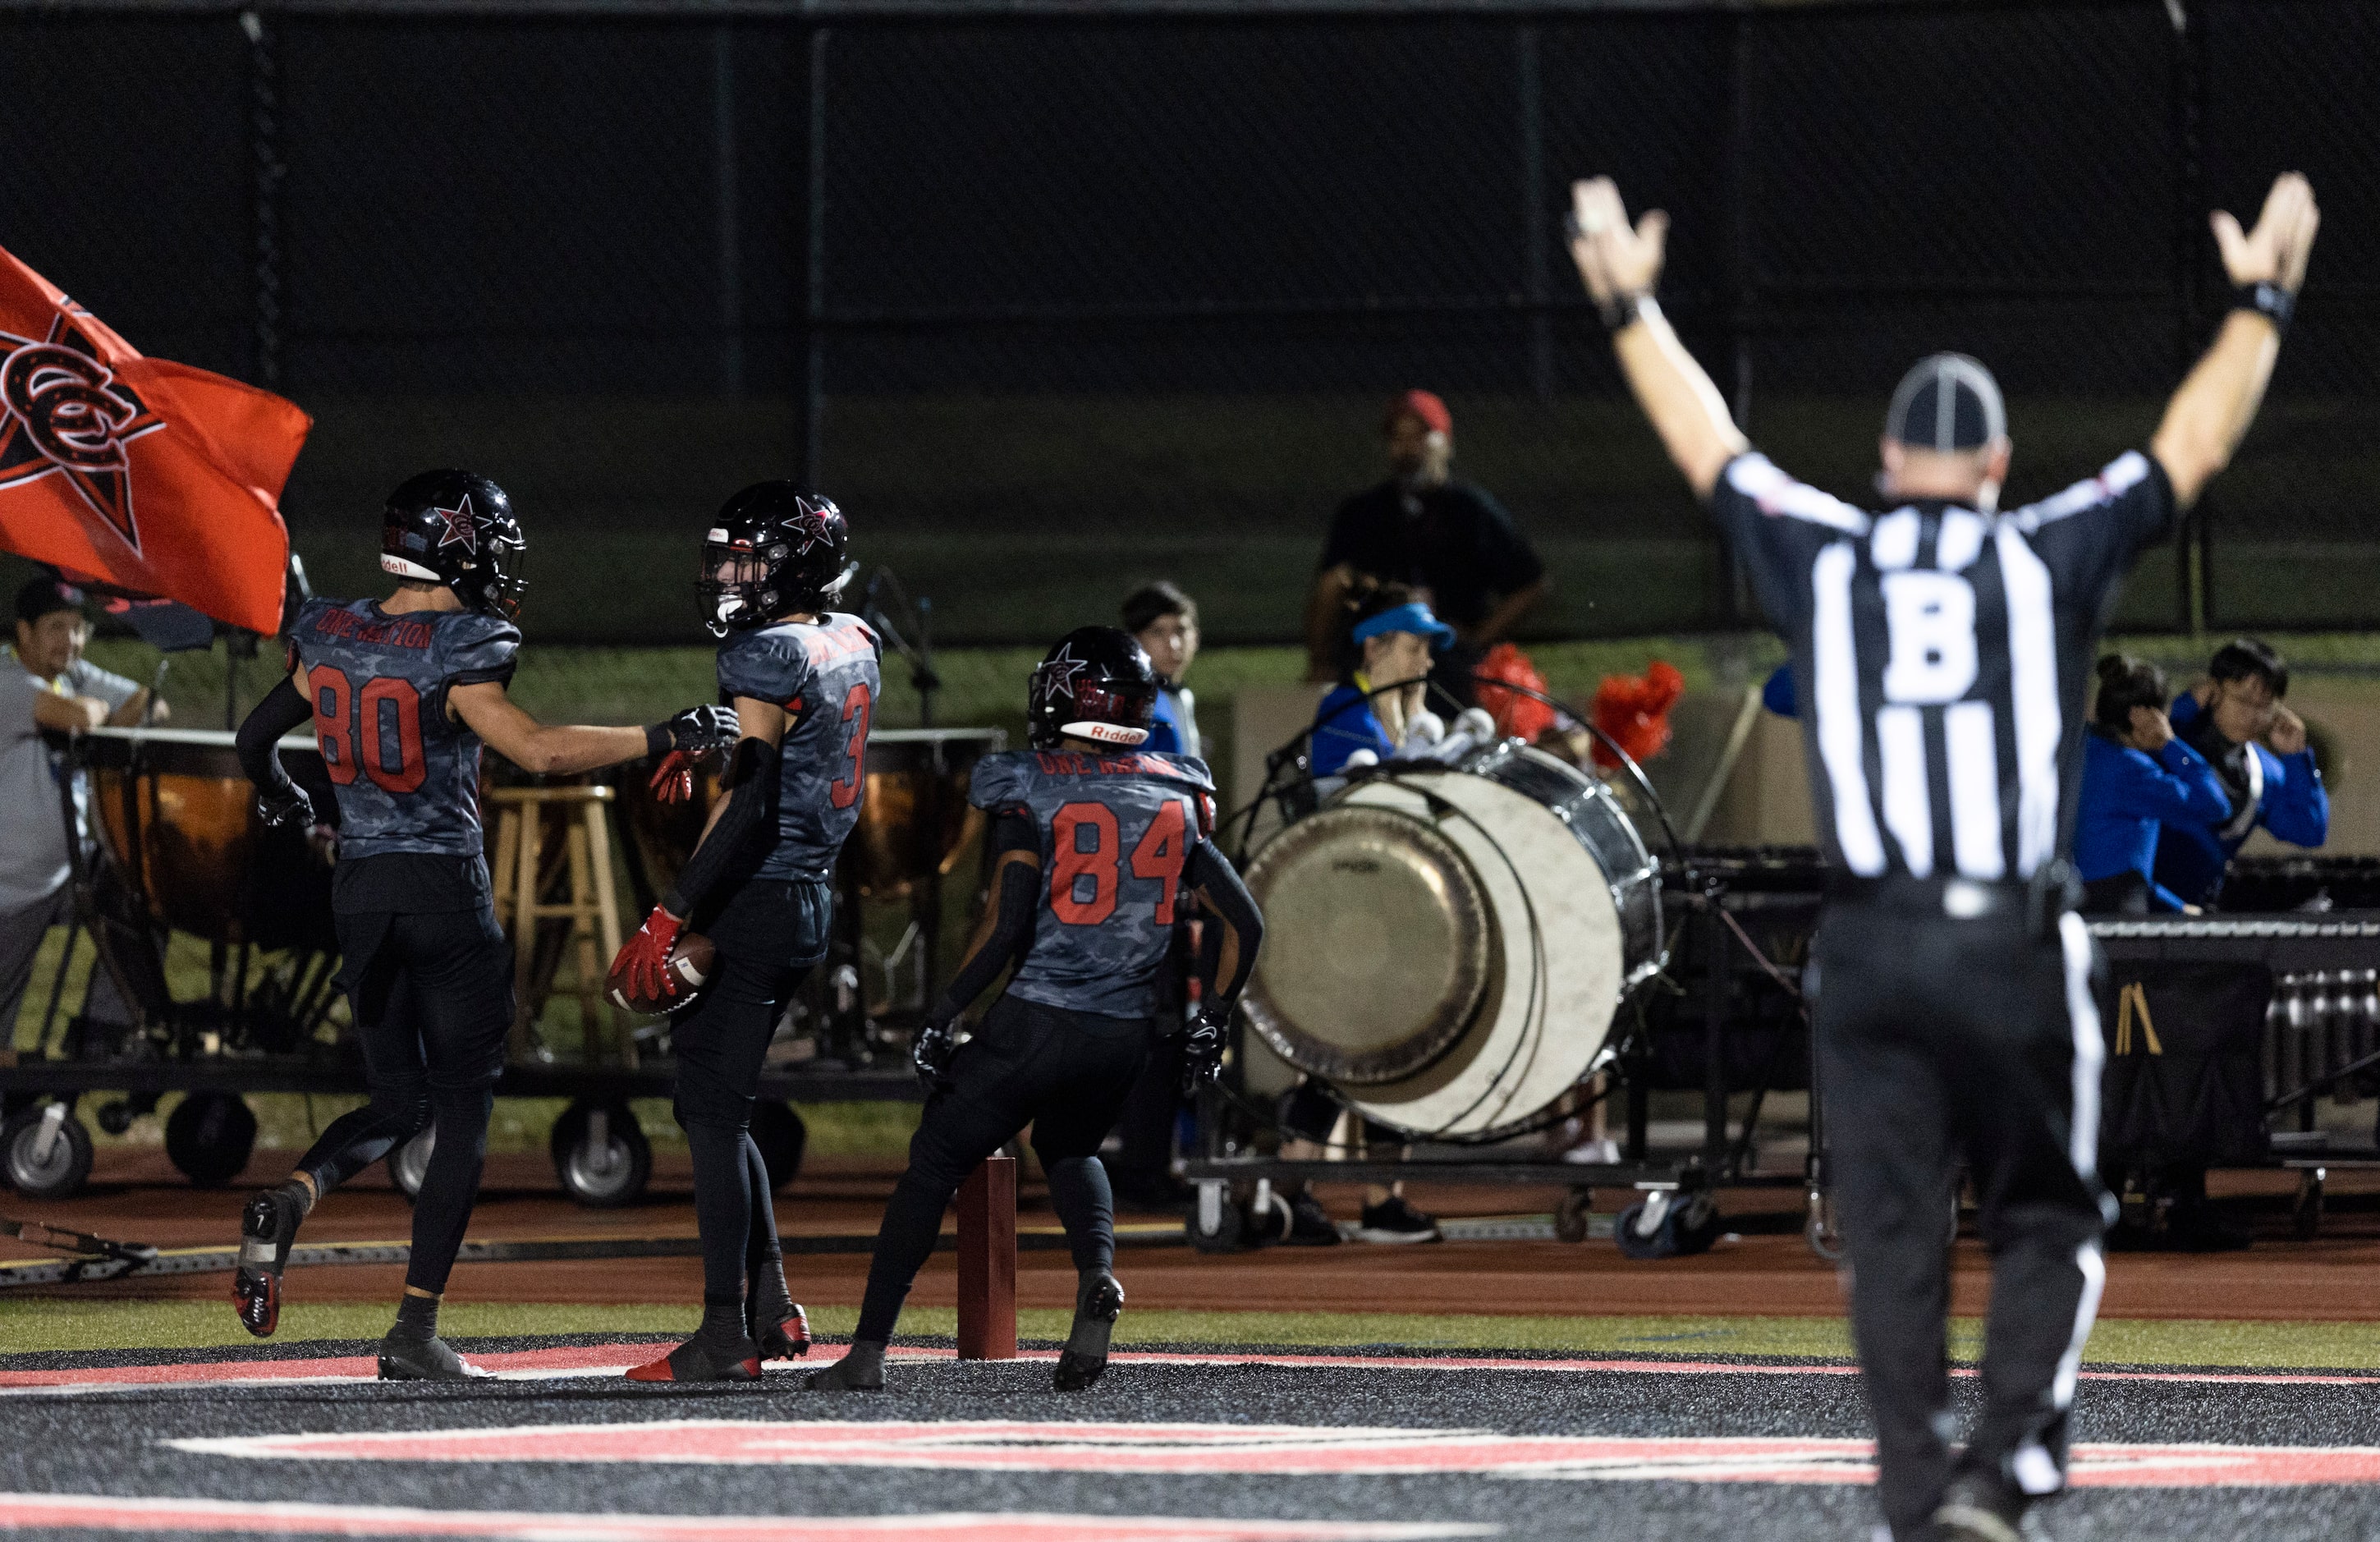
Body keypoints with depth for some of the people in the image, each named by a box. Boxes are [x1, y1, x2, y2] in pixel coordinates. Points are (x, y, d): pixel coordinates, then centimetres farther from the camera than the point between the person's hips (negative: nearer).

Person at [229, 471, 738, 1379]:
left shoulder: (332, 639, 3)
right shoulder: (455, 655, -15)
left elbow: (255, 739, 15)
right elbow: (537, 750, -26)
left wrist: (279, 800, 37)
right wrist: (664, 739, -20)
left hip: (360, 890, 6)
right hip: (447, 894, -6)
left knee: (399, 1103, 17)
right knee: (464, 1115, 4)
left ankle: (290, 1201, -14)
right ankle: (415, 1332, -2)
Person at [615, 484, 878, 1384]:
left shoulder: (769, 657, -16)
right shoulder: (856, 646, 10)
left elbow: (750, 804, -21)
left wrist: (669, 919, -22)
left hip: (753, 902, -9)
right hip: (812, 899, 9)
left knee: (714, 1113, -5)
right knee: (717, 1105, 18)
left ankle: (726, 1336, -6)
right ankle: (770, 1303, 16)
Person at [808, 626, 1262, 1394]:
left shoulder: (1031, 792, -9)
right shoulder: (1175, 798, 6)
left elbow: (1008, 922, -16)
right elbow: (1242, 923, 7)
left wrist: (944, 1014, -6)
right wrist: (1209, 1023, 19)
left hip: (1038, 1021, -5)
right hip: (1126, 1034, 5)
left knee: (936, 1161, 10)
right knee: (1068, 1151, 30)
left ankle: (868, 1349, 7)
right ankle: (1098, 1273, -1)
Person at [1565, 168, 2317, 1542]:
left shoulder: (1823, 560, 7)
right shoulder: (2050, 558, 3)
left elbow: (1703, 439, 21)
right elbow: (2196, 445, 13)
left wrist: (1629, 304, 34)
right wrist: (2261, 302, 24)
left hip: (1868, 954, 2)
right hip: (2017, 955, -2)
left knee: (1895, 1245, 4)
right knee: (2047, 1224, 8)